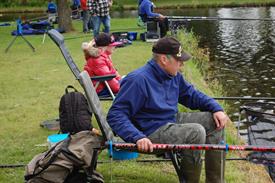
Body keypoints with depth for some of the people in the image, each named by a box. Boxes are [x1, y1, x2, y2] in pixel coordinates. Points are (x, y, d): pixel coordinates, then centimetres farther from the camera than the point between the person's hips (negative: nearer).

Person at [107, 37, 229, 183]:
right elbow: (115, 115, -23)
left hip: (173, 120, 9)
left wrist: (216, 109, 3)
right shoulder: (138, 80, -21)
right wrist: (138, 137, -36)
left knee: (214, 121, 3)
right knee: (196, 132, -27)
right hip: (152, 131, -9)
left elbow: (192, 95, 19)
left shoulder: (174, 76, 5)